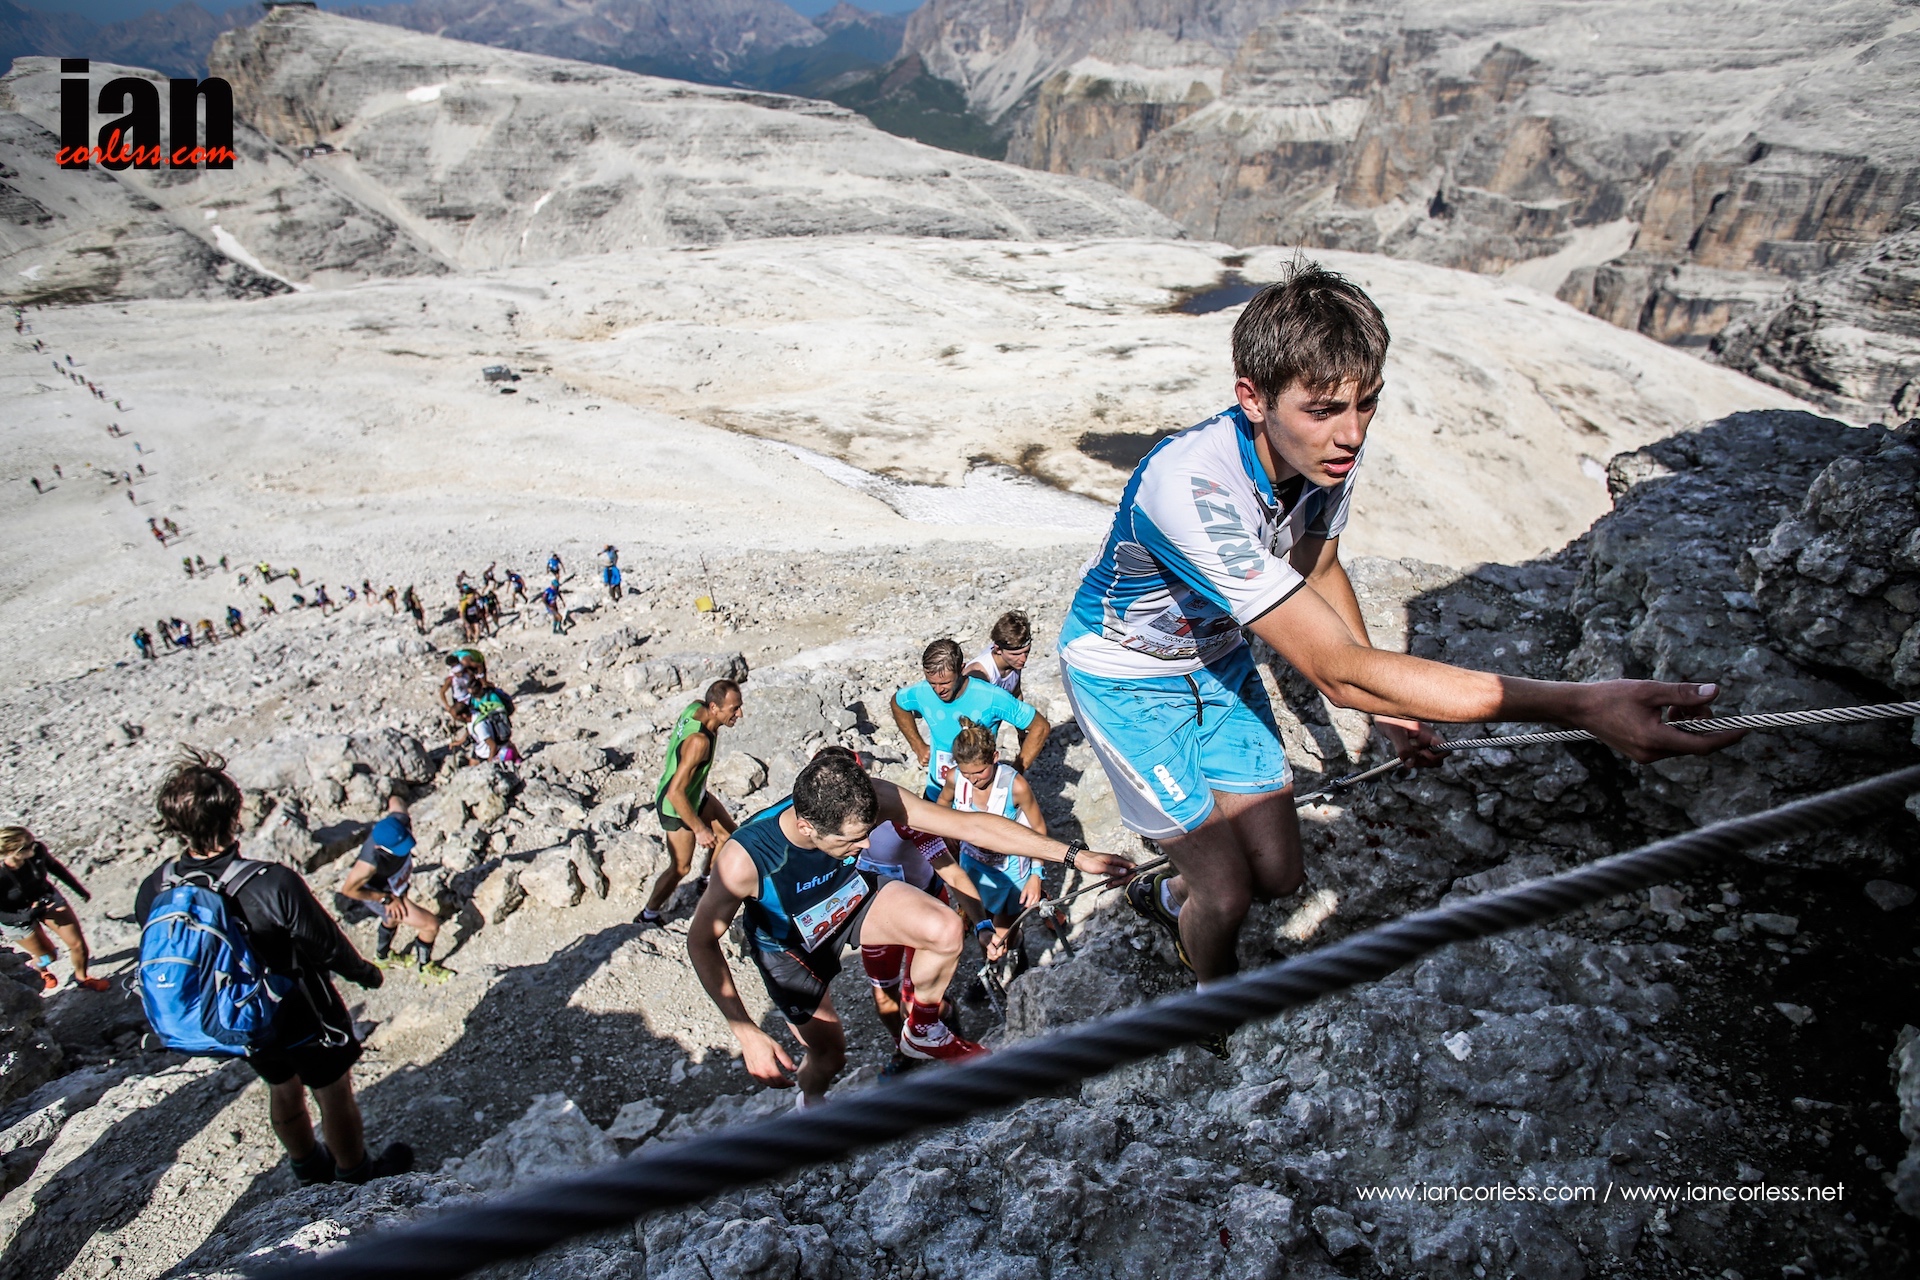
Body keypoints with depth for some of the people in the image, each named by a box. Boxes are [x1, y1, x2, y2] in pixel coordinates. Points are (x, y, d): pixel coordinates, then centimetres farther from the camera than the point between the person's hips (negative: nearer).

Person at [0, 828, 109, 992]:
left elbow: (54, 866, -1)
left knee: (78, 944, 6)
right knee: (48, 957, 14)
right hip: (18, 917, -3)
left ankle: (82, 977, 36)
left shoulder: (37, 851, -27)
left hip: (47, 898, 3)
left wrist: (79, 888, 9)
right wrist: (25, 917, -36)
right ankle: (42, 970, 53)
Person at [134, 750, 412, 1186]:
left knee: (283, 1089, 30)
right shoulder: (274, 884, -37)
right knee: (334, 1092, 20)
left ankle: (309, 1168, 53)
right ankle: (356, 1175, 41)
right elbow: (328, 946, -22)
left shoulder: (152, 892, -20)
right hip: (303, 1018, -5)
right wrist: (365, 972, -1)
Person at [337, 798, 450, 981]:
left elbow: (395, 800, -9)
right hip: (380, 893, -7)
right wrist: (387, 899, -21)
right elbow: (348, 889, -28)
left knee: (392, 918, 35)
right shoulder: (371, 862, -45)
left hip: (397, 883, 7)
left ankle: (381, 956, 64)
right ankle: (422, 966, 23)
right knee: (431, 924, -5)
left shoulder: (400, 820, -33)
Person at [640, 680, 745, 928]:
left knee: (727, 831, 22)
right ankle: (649, 915, 30)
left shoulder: (696, 707, -15)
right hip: (676, 806, -9)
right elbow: (675, 793, -38)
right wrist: (699, 829, -32)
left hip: (696, 793, 9)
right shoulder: (699, 741, -40)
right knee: (681, 867, 8)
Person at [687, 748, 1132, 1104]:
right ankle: (809, 1103, 45)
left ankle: (923, 1031, 9)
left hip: (851, 898, 2)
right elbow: (701, 942, -27)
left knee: (947, 931, -21)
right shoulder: (743, 859, -41)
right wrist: (746, 1033, -34)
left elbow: (971, 825, -30)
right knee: (829, 1055, 5)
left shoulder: (870, 798, -34)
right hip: (790, 948, -2)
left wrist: (1074, 855, -31)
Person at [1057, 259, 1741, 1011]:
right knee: (1226, 893, -2)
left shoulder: (1330, 450, -17)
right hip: (1127, 675, -6)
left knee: (1277, 874, 10)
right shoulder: (1192, 488, -41)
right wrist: (1579, 707, -46)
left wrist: (1383, 703, 4)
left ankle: (1164, 895, 43)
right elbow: (1338, 672, -43)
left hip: (1217, 656, 6)